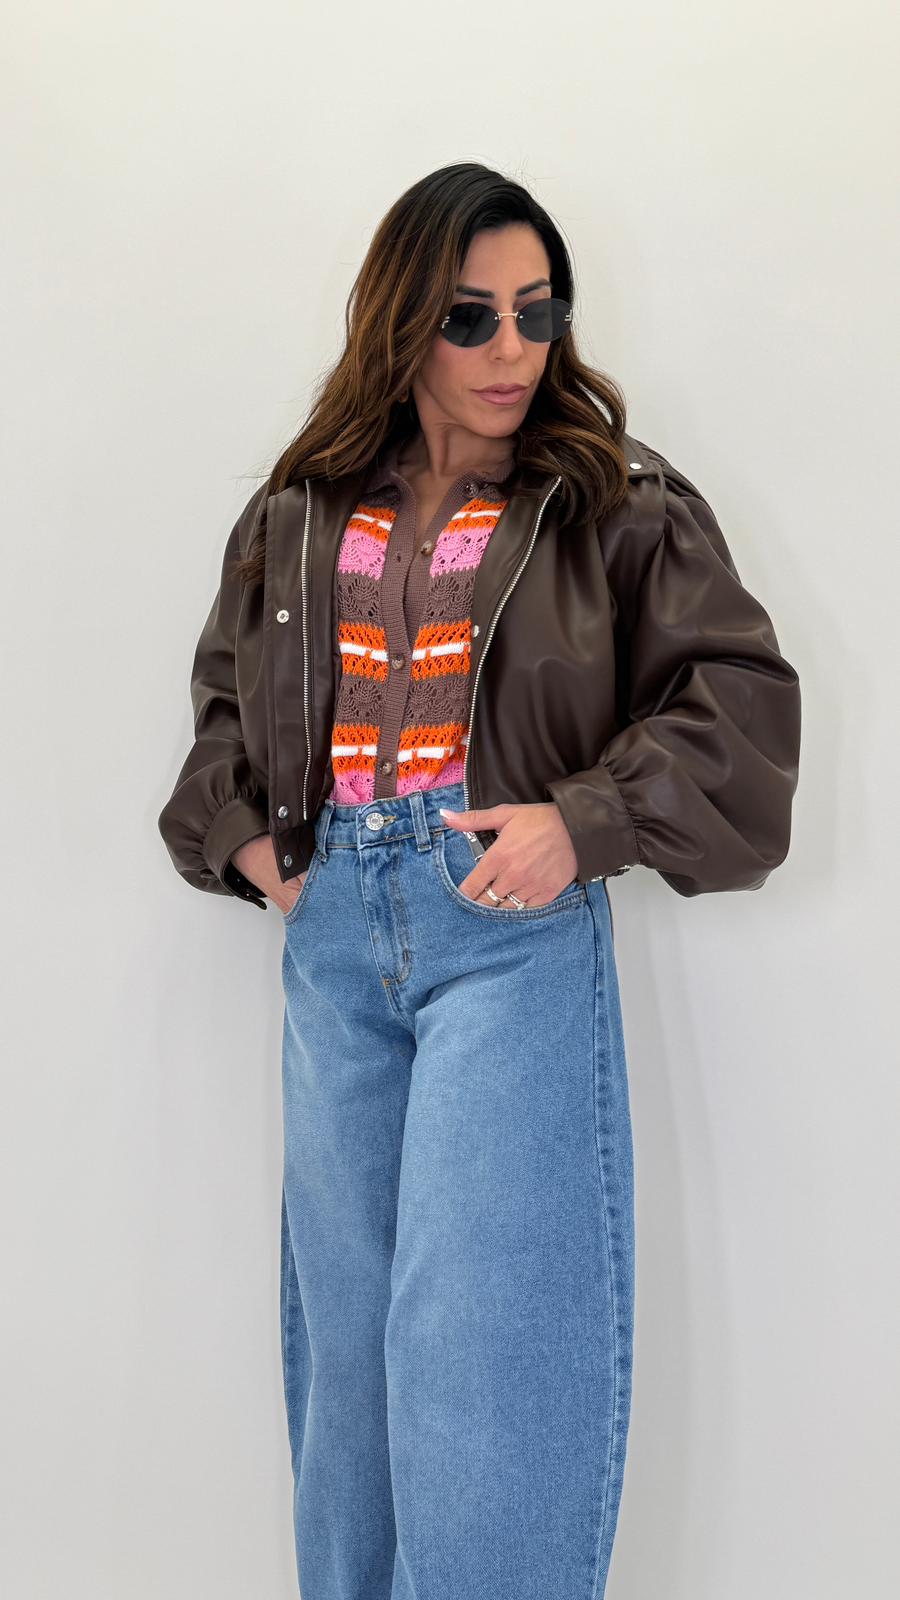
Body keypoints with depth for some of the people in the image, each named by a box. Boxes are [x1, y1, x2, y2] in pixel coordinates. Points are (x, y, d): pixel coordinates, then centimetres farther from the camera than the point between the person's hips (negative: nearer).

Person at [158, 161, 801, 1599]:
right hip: (331, 929, 4)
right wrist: (246, 841, 8)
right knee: (345, 1313, 12)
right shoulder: (301, 513, 12)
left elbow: (739, 696, -3)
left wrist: (584, 821, -14)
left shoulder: (612, 500, 1)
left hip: (514, 926, -4)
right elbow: (225, 701, 24)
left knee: (479, 1317, -6)